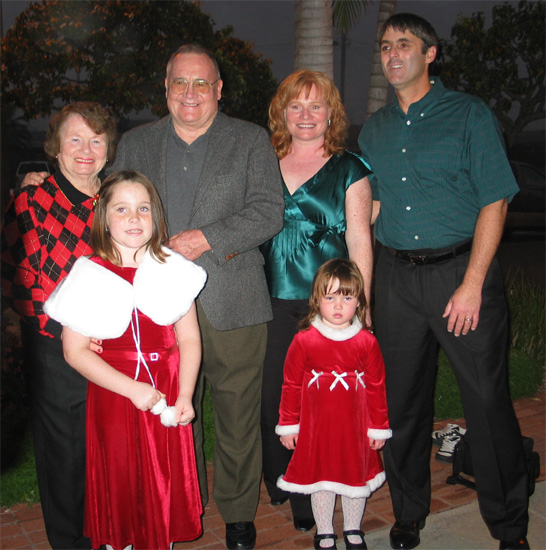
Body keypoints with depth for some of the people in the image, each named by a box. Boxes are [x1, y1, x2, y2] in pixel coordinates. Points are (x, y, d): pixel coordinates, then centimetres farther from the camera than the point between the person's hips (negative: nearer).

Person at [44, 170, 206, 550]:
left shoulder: (172, 270, -1)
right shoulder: (89, 276, -7)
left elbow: (189, 339, -1)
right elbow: (75, 352, -9)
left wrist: (184, 396, -13)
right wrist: (133, 389, -16)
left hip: (166, 400, 2)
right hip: (112, 397, -1)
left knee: (166, 481, 12)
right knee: (119, 483, 11)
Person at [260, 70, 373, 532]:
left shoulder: (348, 169, 5)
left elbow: (359, 240, 2)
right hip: (271, 302, 3)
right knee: (269, 395, 5)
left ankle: (311, 501, 18)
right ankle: (279, 485, 27)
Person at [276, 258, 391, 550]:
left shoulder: (367, 342, -7)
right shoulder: (304, 340, -10)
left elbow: (376, 386, 0)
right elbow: (291, 384, -2)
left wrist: (378, 427, 4)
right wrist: (288, 424, 1)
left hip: (355, 427, 1)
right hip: (316, 427, -1)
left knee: (357, 475, 15)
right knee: (320, 477, 13)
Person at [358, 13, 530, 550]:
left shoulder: (469, 114, 0)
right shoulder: (374, 129, 14)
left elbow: (494, 202, -5)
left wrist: (471, 285, -13)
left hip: (461, 269, -4)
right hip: (396, 277, 4)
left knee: (487, 399, 1)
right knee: (401, 399, 10)